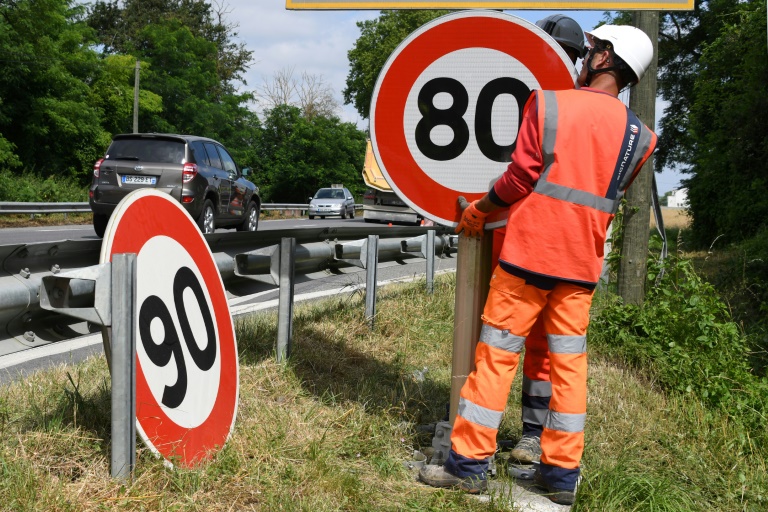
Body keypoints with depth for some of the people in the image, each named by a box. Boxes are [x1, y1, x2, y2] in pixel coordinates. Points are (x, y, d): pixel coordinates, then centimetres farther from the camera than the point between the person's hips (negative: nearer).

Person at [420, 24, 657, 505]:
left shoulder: (549, 105, -7)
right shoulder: (639, 137, 5)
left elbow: (519, 178, -7)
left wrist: (479, 209, 9)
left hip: (528, 252, -3)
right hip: (581, 264, 4)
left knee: (497, 356, 3)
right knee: (569, 365, 9)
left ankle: (469, 463, 8)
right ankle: (562, 473, 15)